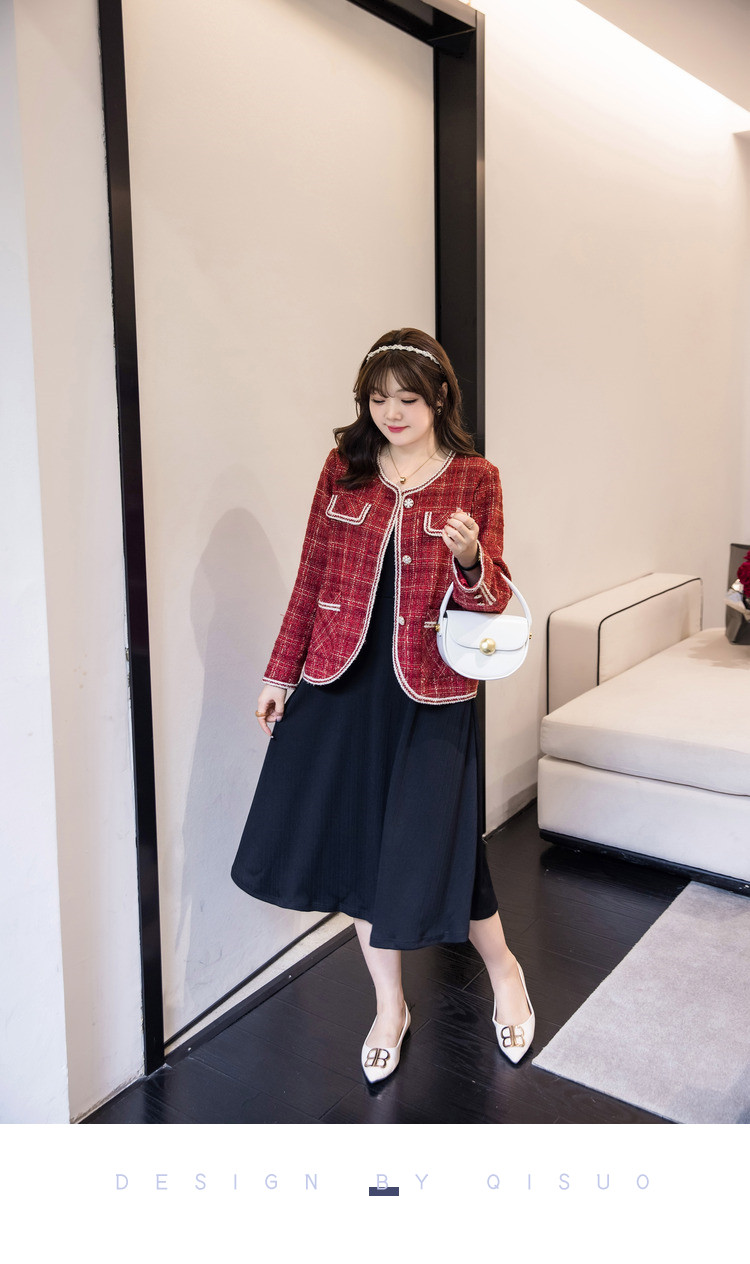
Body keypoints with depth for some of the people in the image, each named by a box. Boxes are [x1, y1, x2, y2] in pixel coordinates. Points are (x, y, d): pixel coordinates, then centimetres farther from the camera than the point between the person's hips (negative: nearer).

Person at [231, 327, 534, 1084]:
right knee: (356, 844, 11)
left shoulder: (475, 480, -3)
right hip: (343, 683, 3)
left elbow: (493, 601, -4)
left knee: (430, 851, 0)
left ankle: (503, 970, 33)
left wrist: (470, 559, -26)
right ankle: (390, 1007, 33)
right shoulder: (343, 471, 3)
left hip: (429, 692, -3)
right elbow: (311, 578, 8)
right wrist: (280, 671, 9)